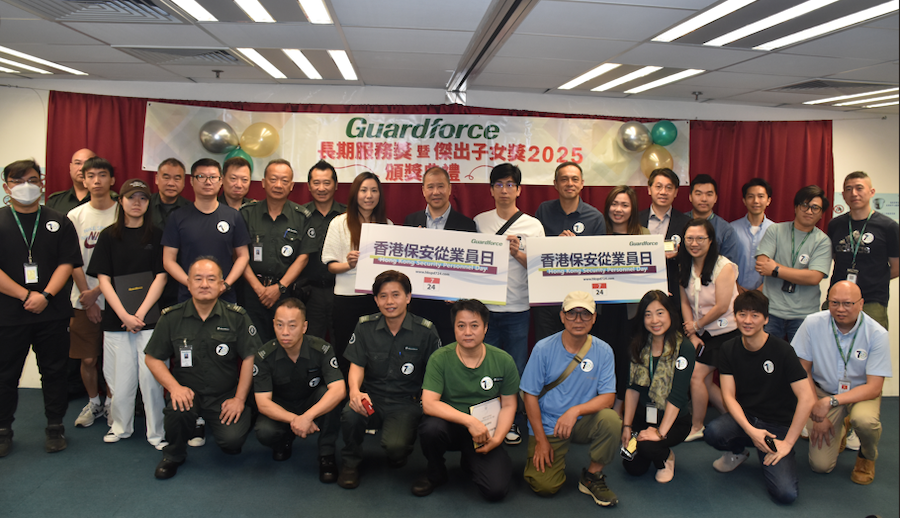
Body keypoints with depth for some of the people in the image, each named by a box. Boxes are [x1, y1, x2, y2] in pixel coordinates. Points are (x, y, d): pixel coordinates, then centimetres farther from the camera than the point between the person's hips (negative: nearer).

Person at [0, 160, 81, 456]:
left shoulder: (59, 222, 6)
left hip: (52, 313, 1)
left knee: (54, 373, 7)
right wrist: (27, 295, -12)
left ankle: (55, 428, 20)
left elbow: (67, 263, 0)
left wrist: (45, 295, -13)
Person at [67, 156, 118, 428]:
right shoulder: (75, 216, 5)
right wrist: (88, 300, -5)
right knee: (88, 358, 6)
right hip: (84, 300, 2)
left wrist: (97, 291, -11)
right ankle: (94, 403, 26)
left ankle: (111, 402, 22)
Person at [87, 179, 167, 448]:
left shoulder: (157, 235, 6)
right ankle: (121, 427, 23)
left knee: (151, 376, -4)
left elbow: (160, 277, 0)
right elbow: (103, 279, 2)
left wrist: (140, 313, -9)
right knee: (120, 377, 4)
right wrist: (124, 315, -8)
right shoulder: (109, 236, 7)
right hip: (116, 319, 1)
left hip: (150, 317, -1)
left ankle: (157, 433, 6)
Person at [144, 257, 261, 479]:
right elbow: (152, 358, 4)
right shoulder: (171, 318, 0)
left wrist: (239, 398, -8)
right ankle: (174, 454, 3)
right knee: (178, 411, -32)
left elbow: (250, 358, -3)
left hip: (226, 394, -1)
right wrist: (175, 387, -11)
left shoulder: (237, 317, -4)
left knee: (233, 438, -21)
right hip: (188, 391, 1)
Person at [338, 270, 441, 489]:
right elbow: (356, 365, -1)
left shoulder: (425, 331, -4)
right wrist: (355, 391, -21)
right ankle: (351, 462, 0)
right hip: (371, 398, 2)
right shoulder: (365, 327, 3)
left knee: (395, 446, -29)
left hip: (406, 403, -2)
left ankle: (398, 455, 13)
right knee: (350, 414, -32)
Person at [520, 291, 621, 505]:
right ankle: (555, 456, 21)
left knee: (610, 419, -30)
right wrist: (541, 440, -8)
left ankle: (592, 477, -5)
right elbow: (530, 395, -5)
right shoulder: (543, 349, -9)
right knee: (545, 486, -15)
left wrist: (575, 410, -29)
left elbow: (608, 397, -11)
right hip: (547, 426, -1)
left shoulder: (603, 351, -6)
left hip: (583, 422, 1)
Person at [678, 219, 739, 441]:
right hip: (702, 333, 7)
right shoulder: (686, 267, 4)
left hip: (725, 332, -6)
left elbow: (721, 307, -17)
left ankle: (696, 428, 7)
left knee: (696, 375, -10)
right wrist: (693, 336, -3)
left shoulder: (724, 267, -15)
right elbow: (685, 303, 5)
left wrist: (696, 326, -6)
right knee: (705, 380, 5)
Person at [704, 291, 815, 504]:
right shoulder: (729, 349, -2)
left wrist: (787, 442, -16)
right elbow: (729, 396, -4)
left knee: (786, 493, -22)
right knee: (712, 433, -32)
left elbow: (807, 398, -15)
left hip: (778, 424, -3)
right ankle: (737, 452, 6)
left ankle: (767, 458, 12)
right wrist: (751, 431, -20)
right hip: (744, 417, 3)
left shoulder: (782, 350, -13)